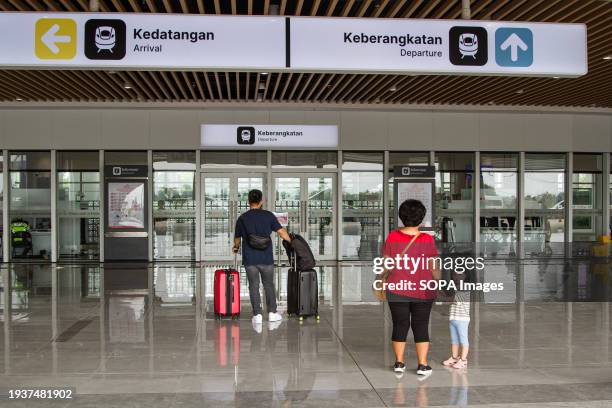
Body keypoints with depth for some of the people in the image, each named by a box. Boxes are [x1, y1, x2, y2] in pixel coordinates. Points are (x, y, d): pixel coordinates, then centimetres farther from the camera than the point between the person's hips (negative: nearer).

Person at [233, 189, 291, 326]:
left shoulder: (242, 218, 2)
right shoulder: (268, 215, -2)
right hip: (266, 258, 0)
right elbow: (282, 232, -5)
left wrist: (236, 248, 36)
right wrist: (291, 242, 11)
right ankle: (272, 313, 16)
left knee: (254, 286, 6)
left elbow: (237, 239, 15)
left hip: (249, 259, 0)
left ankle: (257, 315, 0)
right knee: (269, 285, 13)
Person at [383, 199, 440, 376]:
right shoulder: (427, 240, -12)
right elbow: (434, 267, -5)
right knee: (421, 327, 9)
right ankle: (422, 365, 11)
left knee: (400, 325, 11)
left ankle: (399, 363, 16)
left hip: (397, 289, 1)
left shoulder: (392, 237, -8)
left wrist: (384, 279, 17)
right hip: (422, 291, -1)